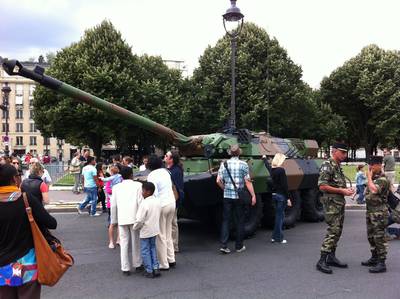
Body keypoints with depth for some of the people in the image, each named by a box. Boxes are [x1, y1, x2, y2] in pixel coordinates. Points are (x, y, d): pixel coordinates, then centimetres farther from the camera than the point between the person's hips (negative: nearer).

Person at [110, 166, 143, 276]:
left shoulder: (116, 187, 9)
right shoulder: (138, 185, 1)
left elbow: (113, 205, 9)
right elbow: (140, 202, -5)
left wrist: (114, 220, 16)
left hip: (122, 219, 2)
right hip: (134, 217, -1)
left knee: (124, 243, 7)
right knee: (136, 242, 12)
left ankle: (125, 268, 8)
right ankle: (137, 265, 22)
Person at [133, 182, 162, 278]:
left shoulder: (144, 203, -24)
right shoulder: (157, 202, -1)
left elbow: (139, 220, -22)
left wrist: (135, 227, -4)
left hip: (145, 231, -7)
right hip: (155, 229, 7)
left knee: (145, 250, 7)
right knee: (152, 248, 21)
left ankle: (149, 271, 13)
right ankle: (156, 268, 20)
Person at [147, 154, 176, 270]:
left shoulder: (152, 175, -14)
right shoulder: (165, 171, 8)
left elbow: (154, 193, -19)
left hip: (161, 205, -7)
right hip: (172, 203, 7)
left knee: (161, 236, 3)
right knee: (168, 234, 18)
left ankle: (164, 264, 10)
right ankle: (171, 260, 24)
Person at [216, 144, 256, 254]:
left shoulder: (224, 164, 1)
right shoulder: (243, 164, -6)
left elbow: (218, 181, -2)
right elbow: (247, 182, -8)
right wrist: (253, 195, -3)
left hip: (227, 196, 2)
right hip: (240, 196, -2)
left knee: (225, 220, 8)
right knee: (240, 221, 10)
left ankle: (223, 245, 2)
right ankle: (239, 246, 18)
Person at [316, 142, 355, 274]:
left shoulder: (338, 167, 16)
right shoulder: (327, 166, -14)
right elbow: (322, 186, -21)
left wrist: (347, 189, 7)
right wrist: (342, 191, -18)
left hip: (340, 203, 10)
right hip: (331, 203, -10)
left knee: (338, 231, 12)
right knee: (333, 231, -11)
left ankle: (331, 257, 21)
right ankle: (322, 261, -7)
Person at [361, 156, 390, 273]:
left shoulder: (383, 179, -15)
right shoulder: (373, 178, 15)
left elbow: (374, 190, -33)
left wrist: (369, 177, -23)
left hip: (379, 213, -10)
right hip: (370, 212, 10)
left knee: (379, 237, -6)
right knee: (371, 236, 17)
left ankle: (381, 264, -1)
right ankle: (374, 258, 29)